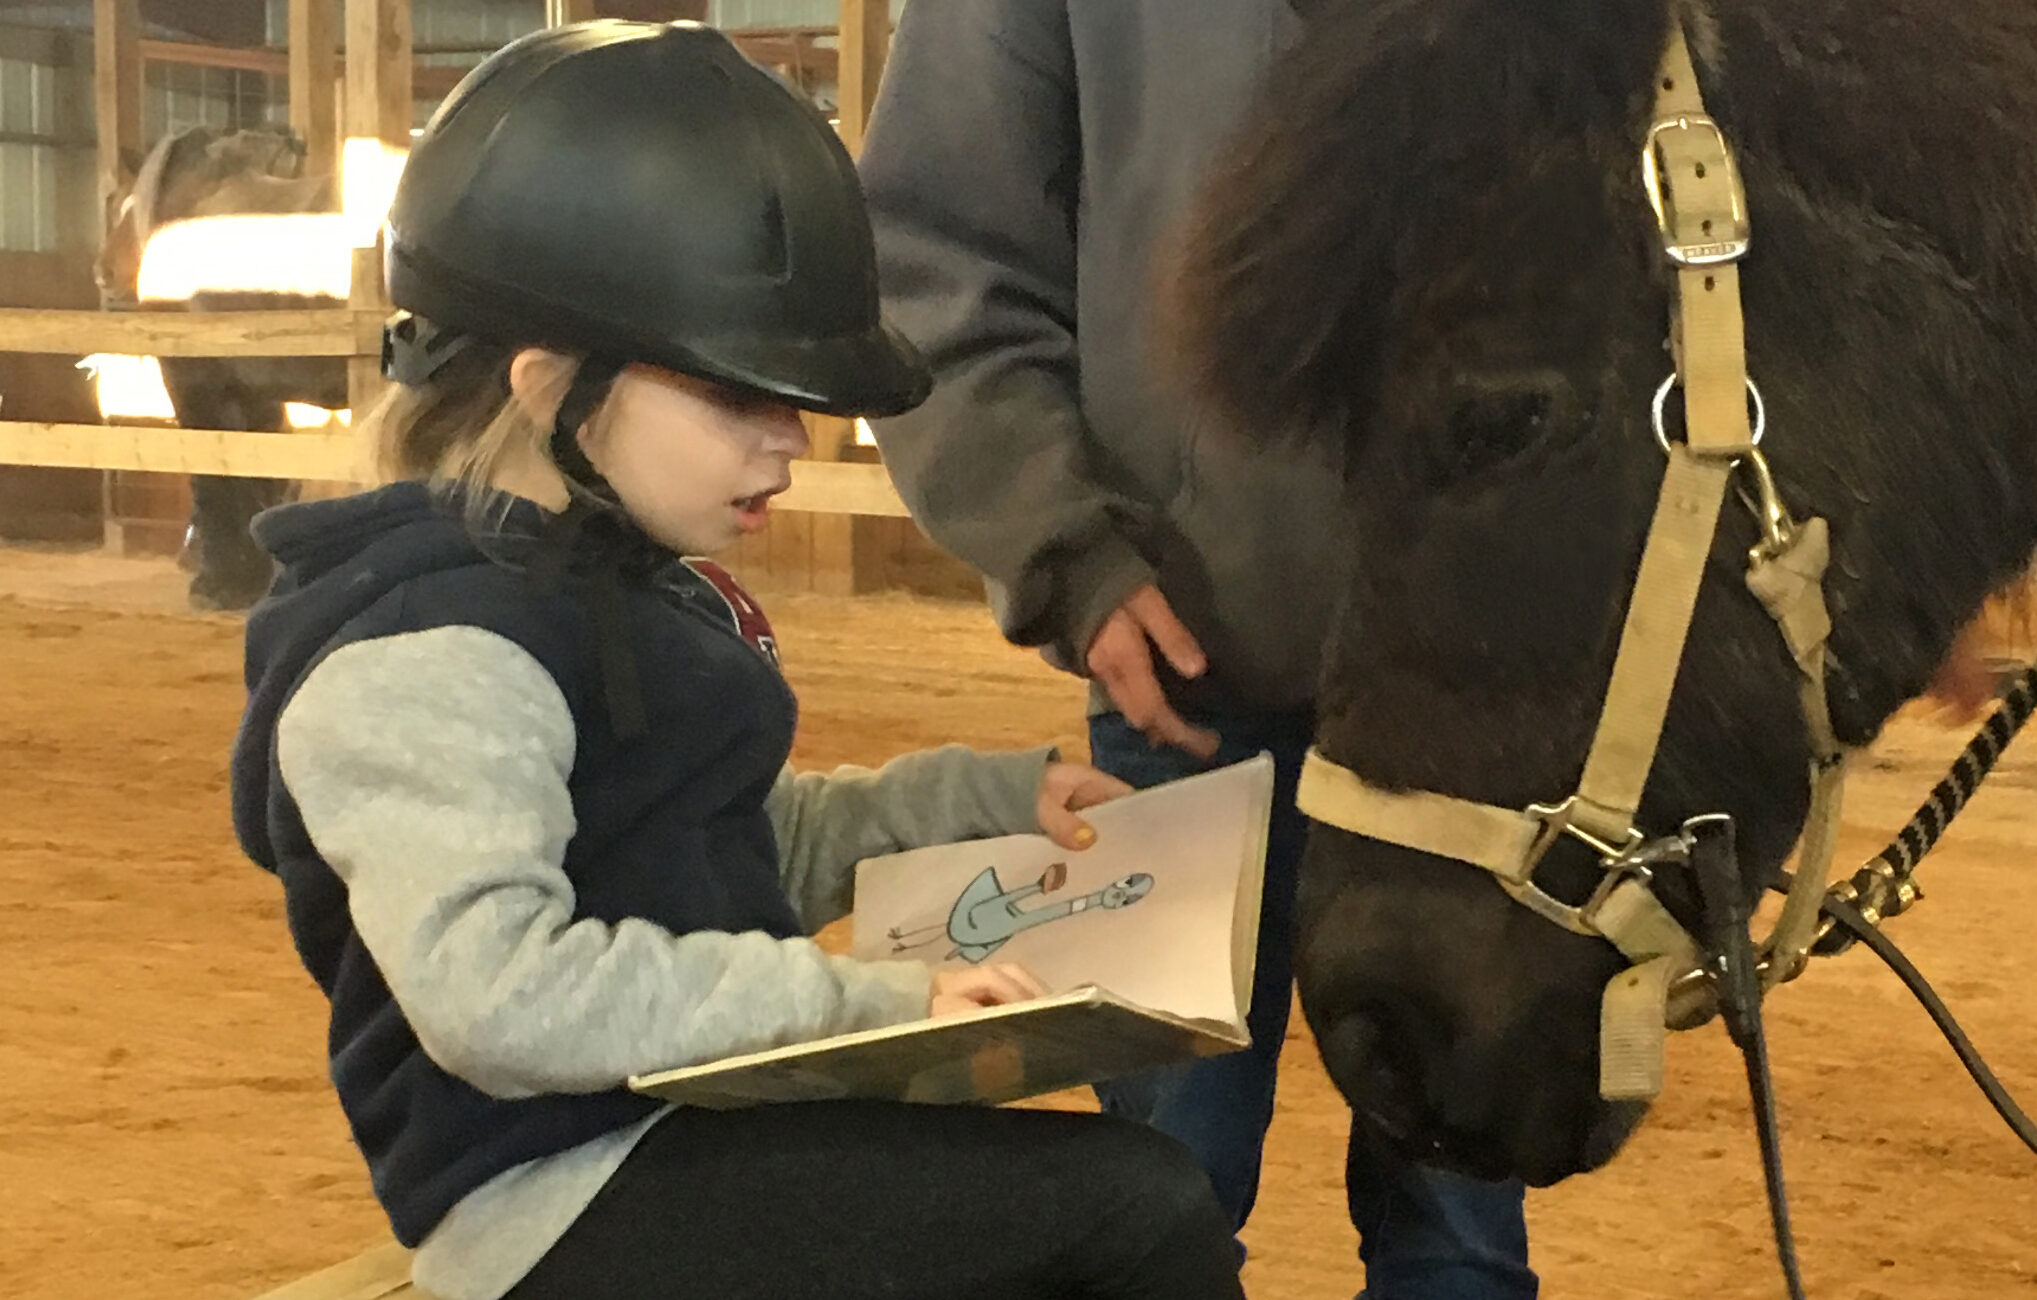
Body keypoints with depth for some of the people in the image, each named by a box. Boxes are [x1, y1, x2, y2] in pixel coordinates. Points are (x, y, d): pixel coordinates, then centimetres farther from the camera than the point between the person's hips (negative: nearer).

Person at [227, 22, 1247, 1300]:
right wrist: (863, 1004, -29)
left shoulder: (642, 591, 13)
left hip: (696, 1124, 10)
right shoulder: (433, 655, -19)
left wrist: (989, 799, 14)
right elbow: (499, 996, -31)